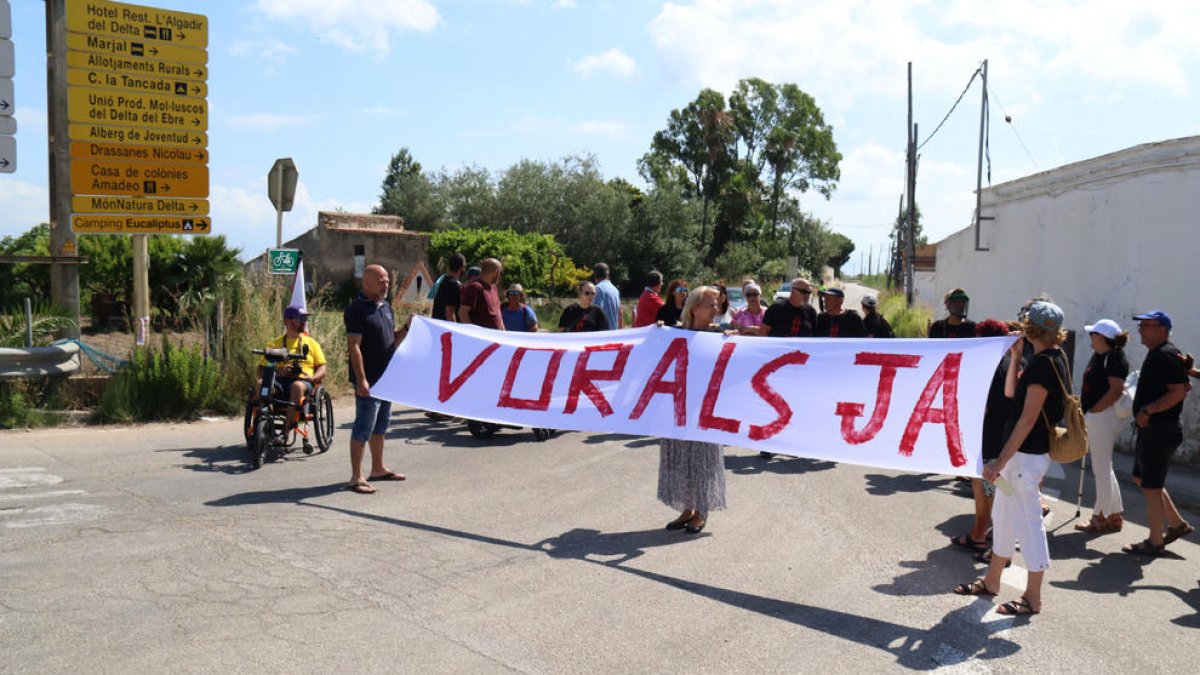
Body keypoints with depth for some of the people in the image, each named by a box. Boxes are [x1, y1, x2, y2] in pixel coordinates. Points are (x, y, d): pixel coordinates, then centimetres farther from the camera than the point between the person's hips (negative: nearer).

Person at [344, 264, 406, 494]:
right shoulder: (357, 309, -14)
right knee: (363, 428, -5)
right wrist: (361, 379, -23)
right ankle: (356, 477, 1)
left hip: (387, 377, 9)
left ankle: (378, 469, 28)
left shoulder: (385, 306, 13)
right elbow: (354, 346, -19)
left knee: (380, 425, 17)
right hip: (368, 380, -9)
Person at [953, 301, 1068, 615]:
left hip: (1028, 454, -10)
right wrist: (1015, 357, 6)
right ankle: (991, 581, 31)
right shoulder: (1052, 358, 10)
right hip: (1023, 451, 10)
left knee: (1028, 521, 1)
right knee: (1003, 513, 18)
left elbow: (1028, 419, -23)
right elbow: (1011, 392, 16)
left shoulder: (1044, 363, -20)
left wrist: (1001, 461, -21)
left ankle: (1032, 598, 14)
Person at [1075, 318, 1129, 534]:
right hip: (1093, 418, 10)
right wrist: (1081, 404, 8)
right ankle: (1114, 516, 24)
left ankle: (1100, 517, 6)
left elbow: (1116, 390, -22)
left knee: (1102, 469, -2)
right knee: (1103, 468, 15)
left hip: (1103, 417, -10)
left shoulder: (1115, 357, -13)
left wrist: (1093, 410, -17)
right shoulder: (1097, 356, 16)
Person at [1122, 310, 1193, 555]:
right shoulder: (1157, 354, 14)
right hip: (1150, 429, 10)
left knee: (1151, 486, -1)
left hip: (1160, 431, -10)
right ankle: (1177, 523, 29)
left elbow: (1178, 392, -25)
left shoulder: (1167, 355, -17)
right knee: (1141, 478, 19)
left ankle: (1155, 542, 10)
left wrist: (1148, 410, -23)